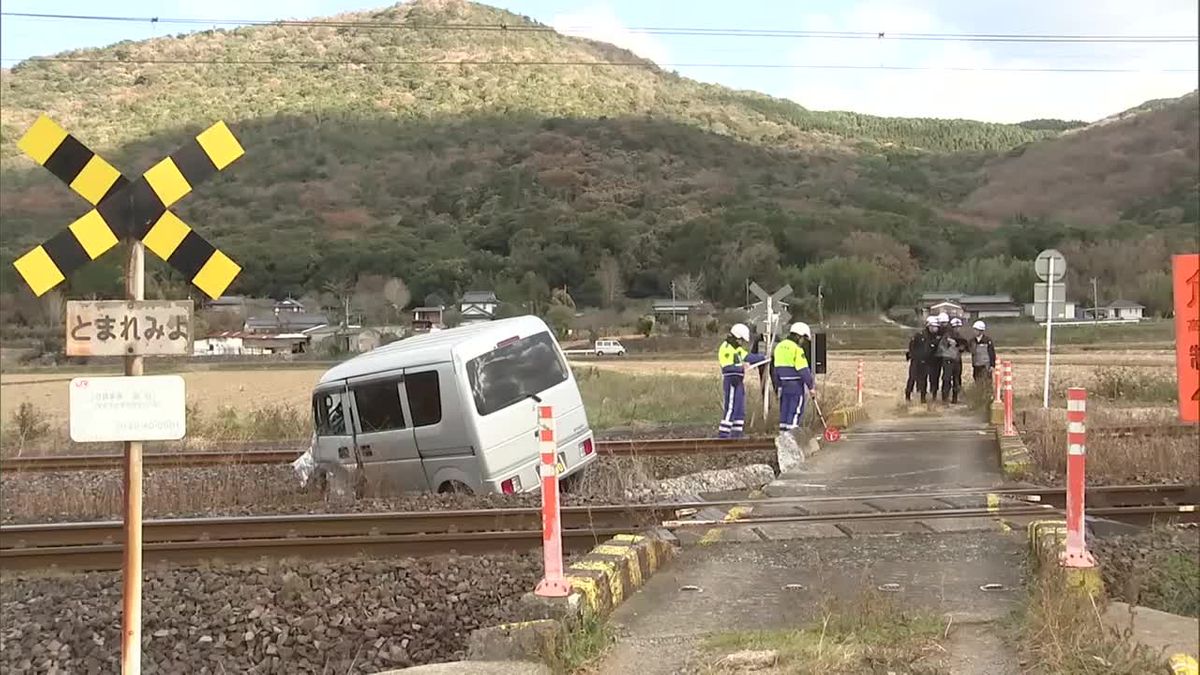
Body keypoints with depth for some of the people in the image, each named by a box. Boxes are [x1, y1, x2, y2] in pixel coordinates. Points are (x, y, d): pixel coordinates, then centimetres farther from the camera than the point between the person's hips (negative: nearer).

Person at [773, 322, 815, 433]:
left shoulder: (779, 346, 11)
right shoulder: (797, 349, -15)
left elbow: (777, 368, 16)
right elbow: (803, 370, -16)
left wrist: (778, 385, 22)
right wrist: (811, 386, -10)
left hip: (784, 383, 7)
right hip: (796, 384, -7)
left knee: (785, 409, 13)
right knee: (795, 411, -3)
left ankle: (783, 432, 15)